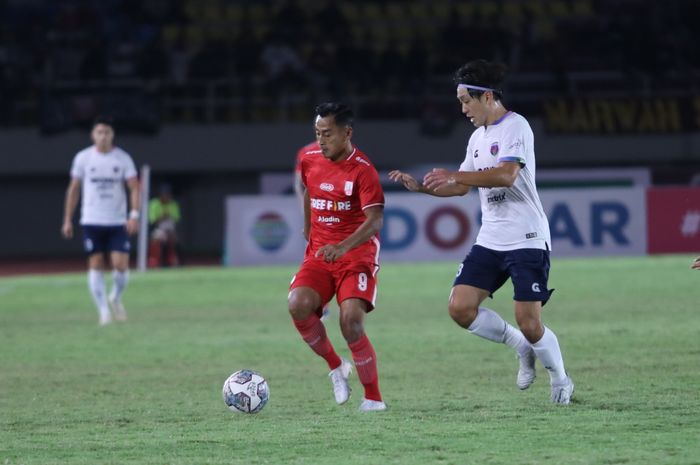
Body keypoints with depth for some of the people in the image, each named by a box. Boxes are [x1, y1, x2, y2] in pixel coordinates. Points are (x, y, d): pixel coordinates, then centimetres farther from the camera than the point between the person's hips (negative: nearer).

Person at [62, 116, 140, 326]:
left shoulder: (123, 158, 1)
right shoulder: (83, 158, 2)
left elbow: (134, 187, -1)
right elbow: (73, 189, 8)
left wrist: (134, 214, -15)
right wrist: (67, 220, 5)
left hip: (118, 222, 0)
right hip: (92, 221, 0)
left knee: (121, 265, -8)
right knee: (96, 265, -3)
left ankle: (116, 298, 21)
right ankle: (103, 310, 4)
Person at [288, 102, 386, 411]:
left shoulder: (363, 171, -13)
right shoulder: (310, 163, 7)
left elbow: (375, 221, -22)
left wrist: (344, 247, -37)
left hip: (356, 255, -5)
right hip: (318, 253, 5)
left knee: (351, 321, -22)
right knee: (298, 305, -23)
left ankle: (373, 398, -6)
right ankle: (335, 367, 1)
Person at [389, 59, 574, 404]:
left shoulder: (515, 127, -11)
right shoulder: (478, 137, 15)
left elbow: (506, 175, -26)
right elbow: (462, 187, 23)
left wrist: (454, 175, -25)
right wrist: (419, 186, 9)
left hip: (527, 240, -8)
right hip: (490, 242, 8)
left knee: (529, 324, -10)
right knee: (460, 308, -6)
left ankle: (561, 382, 16)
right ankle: (523, 349, 14)